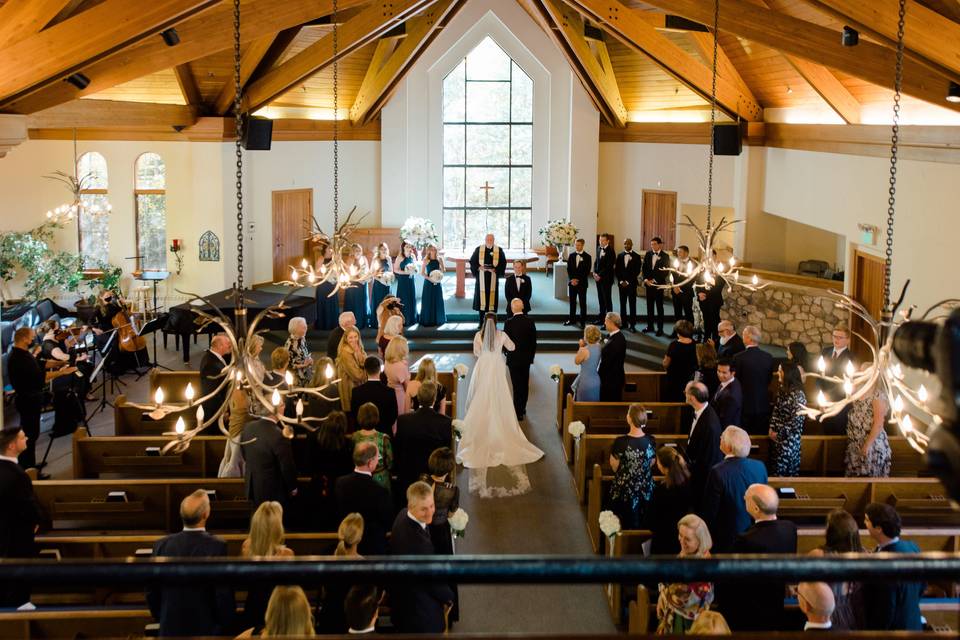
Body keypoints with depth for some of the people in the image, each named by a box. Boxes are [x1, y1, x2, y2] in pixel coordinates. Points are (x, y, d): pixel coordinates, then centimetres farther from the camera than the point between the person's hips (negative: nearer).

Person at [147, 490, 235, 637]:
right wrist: (227, 628, 0)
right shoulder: (217, 546, -17)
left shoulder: (161, 545, -4)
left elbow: (152, 592, 4)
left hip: (171, 629, 4)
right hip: (207, 630, -4)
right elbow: (224, 595, -14)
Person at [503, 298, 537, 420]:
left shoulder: (509, 322, -17)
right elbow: (534, 340, 0)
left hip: (514, 359, -4)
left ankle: (518, 412, 4)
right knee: (525, 384, 16)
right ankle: (522, 409, 27)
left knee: (517, 385, 2)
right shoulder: (530, 321, -6)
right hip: (527, 358, 4)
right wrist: (531, 356, 11)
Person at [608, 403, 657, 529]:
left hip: (624, 490, -3)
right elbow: (651, 464, 4)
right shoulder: (651, 441, -11)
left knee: (623, 526, 14)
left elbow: (615, 467, -10)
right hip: (646, 490, 3)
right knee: (642, 524, 20)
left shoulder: (621, 442, -22)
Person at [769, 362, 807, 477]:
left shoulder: (798, 394, -16)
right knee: (774, 469, 11)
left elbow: (796, 420, -18)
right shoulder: (782, 391, 8)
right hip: (777, 438, 7)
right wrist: (772, 429, 0)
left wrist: (779, 433, -12)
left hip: (789, 440, -7)